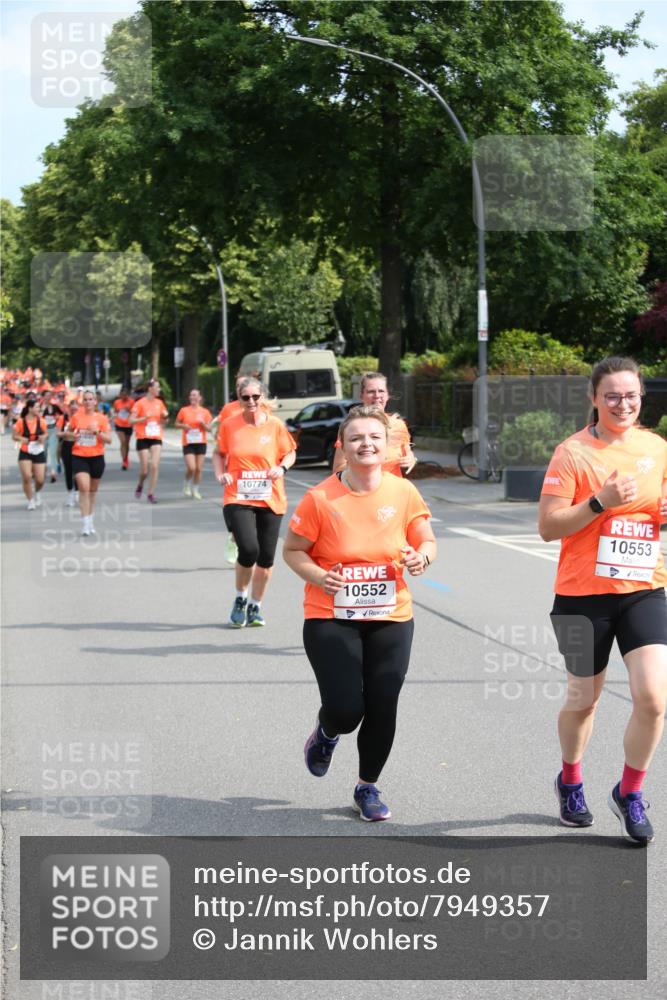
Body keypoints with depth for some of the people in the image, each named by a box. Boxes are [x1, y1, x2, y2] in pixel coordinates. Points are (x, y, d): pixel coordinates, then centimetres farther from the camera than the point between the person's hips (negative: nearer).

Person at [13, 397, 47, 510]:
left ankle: (37, 493, 35)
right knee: (26, 477, -14)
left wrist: (43, 438, -11)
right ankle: (30, 501, 7)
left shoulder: (41, 421, -5)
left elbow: (45, 433, 11)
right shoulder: (21, 422, -10)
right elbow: (14, 436, 0)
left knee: (40, 480, -1)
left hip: (39, 453, 2)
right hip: (25, 454, -2)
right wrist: (21, 438, -21)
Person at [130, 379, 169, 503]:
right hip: (143, 438, -3)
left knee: (155, 466, -10)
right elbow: (131, 420, -9)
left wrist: (165, 417, -3)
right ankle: (140, 486, 29)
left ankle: (151, 494, -3)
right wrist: (145, 417, -21)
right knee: (144, 469, -2)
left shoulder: (159, 403, 8)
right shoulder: (140, 403, -7)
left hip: (156, 438, 3)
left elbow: (163, 421, 19)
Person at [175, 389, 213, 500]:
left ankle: (195, 490, 18)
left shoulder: (205, 412, 3)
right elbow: (176, 423, 9)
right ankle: (187, 484, 14)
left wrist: (203, 424, -15)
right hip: (188, 443, -2)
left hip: (201, 443, 2)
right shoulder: (184, 410, 1)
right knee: (191, 468, -14)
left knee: (199, 469, 2)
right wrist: (183, 425, -11)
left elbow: (209, 428, 5)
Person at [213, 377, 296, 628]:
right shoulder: (229, 425, -1)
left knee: (266, 557, 6)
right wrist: (220, 473, -4)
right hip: (238, 498, -2)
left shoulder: (275, 425, -1)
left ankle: (255, 607, 27)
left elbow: (290, 453, 10)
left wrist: (282, 468, -10)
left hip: (270, 500, 2)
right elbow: (219, 453, 14)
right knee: (249, 550, -19)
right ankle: (240, 599, 8)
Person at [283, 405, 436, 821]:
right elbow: (292, 550, 0)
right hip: (331, 618, -3)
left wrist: (422, 557, -13)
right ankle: (326, 733, 29)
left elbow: (427, 541, 10)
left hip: (391, 618, 3)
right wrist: (317, 575, -19)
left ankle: (368, 787, 27)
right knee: (346, 710, -11)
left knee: (382, 708, 3)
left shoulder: (404, 492, -2)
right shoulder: (321, 498, -10)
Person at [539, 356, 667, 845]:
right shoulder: (573, 452, -8)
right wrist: (601, 502, -22)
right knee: (584, 699, 11)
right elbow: (549, 527, -11)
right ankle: (570, 782, 40)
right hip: (584, 594, -3)